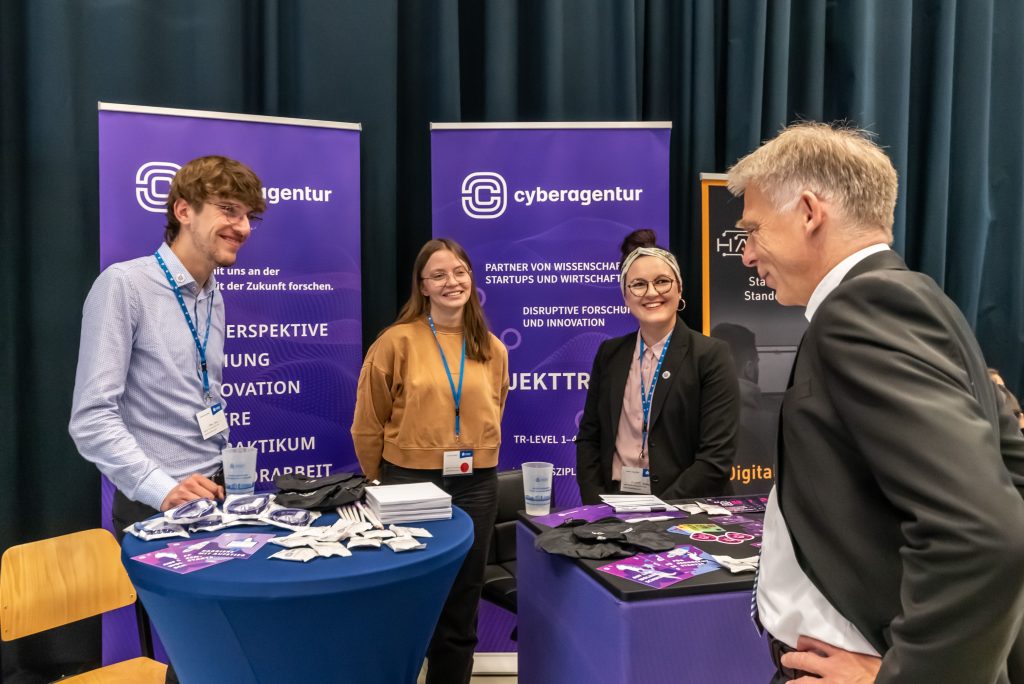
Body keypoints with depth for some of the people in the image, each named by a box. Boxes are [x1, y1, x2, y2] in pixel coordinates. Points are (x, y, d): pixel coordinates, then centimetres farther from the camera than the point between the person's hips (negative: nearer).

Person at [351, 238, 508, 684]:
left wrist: (475, 462, 14)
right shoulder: (398, 341, -7)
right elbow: (368, 425, -2)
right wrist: (381, 485, 5)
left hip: (476, 486, 4)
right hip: (411, 482, -3)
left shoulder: (493, 350, 5)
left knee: (461, 605, 14)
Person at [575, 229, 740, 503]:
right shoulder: (609, 354, 9)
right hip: (613, 503, 3)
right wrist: (596, 504, -3)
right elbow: (588, 438, 11)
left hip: (681, 510, -2)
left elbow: (717, 457, -7)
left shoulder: (710, 355, -3)